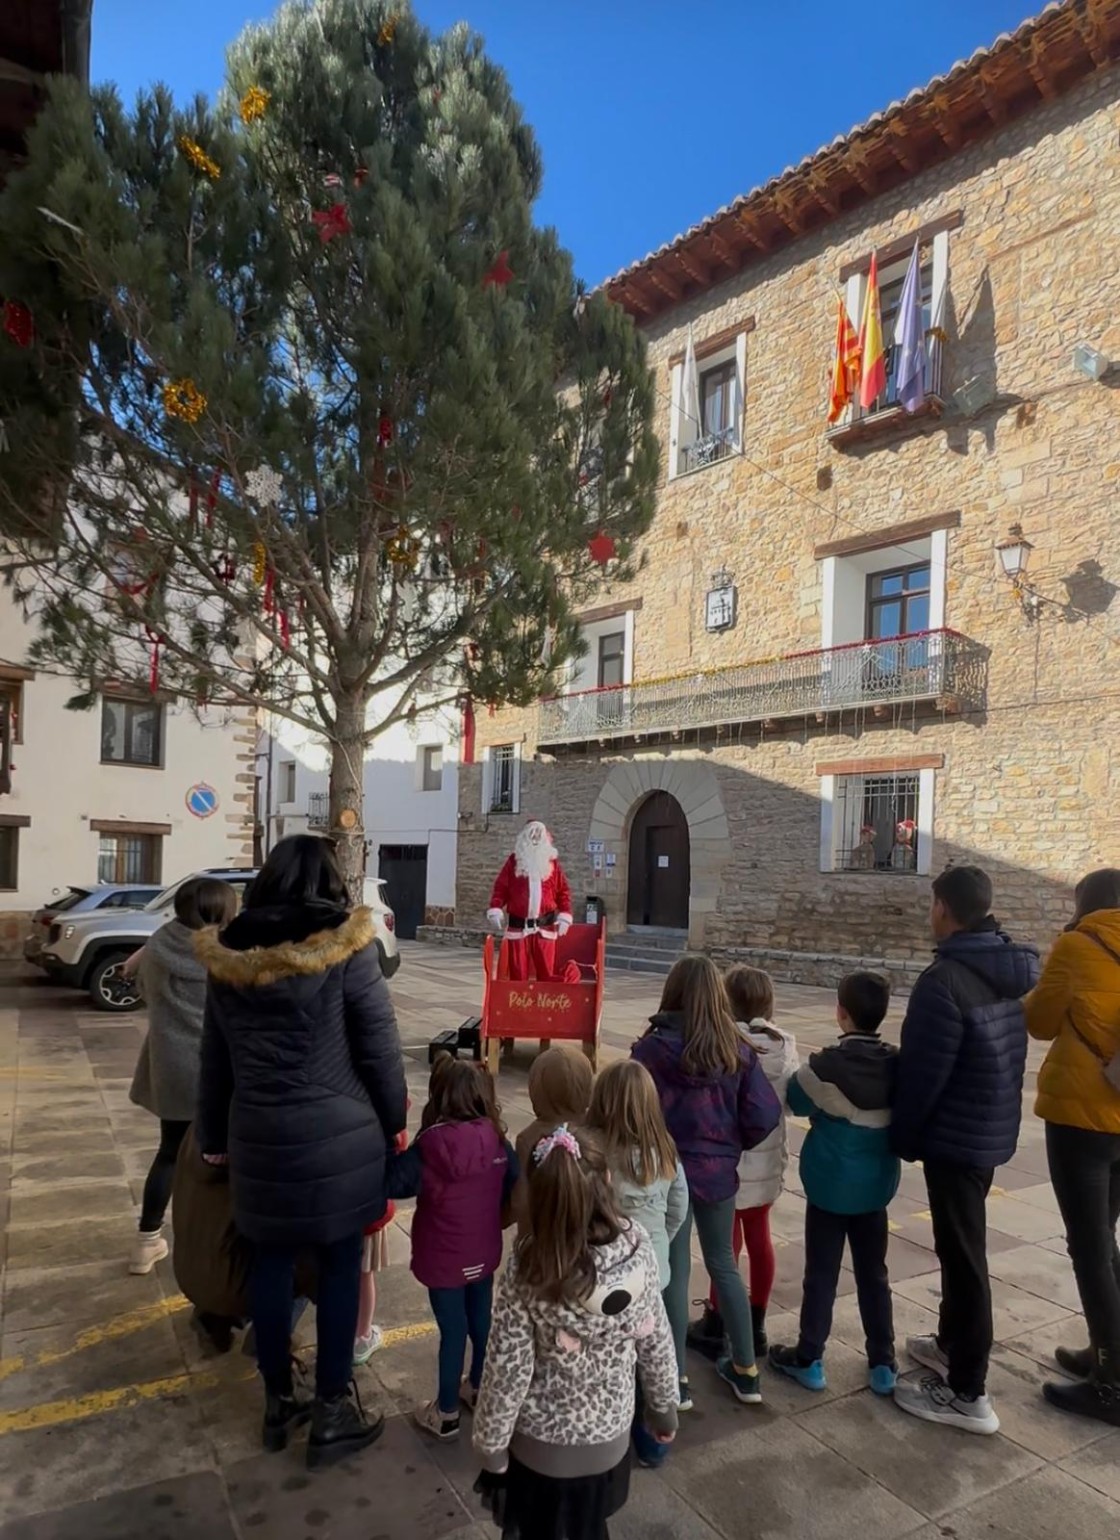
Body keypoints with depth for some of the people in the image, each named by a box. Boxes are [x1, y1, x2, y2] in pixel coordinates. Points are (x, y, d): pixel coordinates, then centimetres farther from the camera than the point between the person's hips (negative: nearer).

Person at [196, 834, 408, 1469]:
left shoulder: (228, 955, 1)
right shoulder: (347, 947, -13)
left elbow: (215, 1060, 10)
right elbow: (380, 1049, -9)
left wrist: (214, 1137, 21)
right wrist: (394, 1124, 5)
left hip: (259, 1137, 4)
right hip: (338, 1135, -4)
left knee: (272, 1263, 17)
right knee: (341, 1264, 10)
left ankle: (278, 1401, 32)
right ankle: (333, 1411, 21)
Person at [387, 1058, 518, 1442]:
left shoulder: (431, 1147, -25)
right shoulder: (497, 1141, -11)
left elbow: (394, 1183, -20)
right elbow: (513, 1191, -2)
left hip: (444, 1259, -4)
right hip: (484, 1252, 4)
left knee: (453, 1330, 11)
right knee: (481, 1319, 22)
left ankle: (445, 1414, 29)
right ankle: (477, 1388, 45)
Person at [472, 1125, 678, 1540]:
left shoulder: (527, 1272, -28)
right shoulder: (638, 1247, -19)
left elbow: (508, 1370, -19)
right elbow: (655, 1338, -7)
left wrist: (490, 1444, -3)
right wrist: (664, 1406, 9)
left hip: (542, 1443, -2)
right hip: (610, 1433, 3)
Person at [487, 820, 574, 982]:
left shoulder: (552, 861, 9)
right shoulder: (514, 860, 7)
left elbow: (563, 891, 8)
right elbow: (500, 887, 4)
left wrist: (564, 916, -2)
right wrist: (495, 910, -8)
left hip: (545, 927, 1)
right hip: (518, 926, 0)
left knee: (547, 973, 1)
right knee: (518, 972, 2)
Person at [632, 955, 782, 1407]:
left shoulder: (653, 1048, -17)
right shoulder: (738, 1050, -6)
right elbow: (766, 1116, -8)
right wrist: (734, 1145, 9)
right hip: (719, 1171, 4)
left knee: (674, 1273, 10)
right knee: (724, 1264, 21)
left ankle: (676, 1379, 21)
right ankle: (746, 1370, 31)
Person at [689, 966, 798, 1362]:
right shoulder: (784, 1044, -4)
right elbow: (789, 1101, 3)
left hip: (729, 1158, -5)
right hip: (768, 1158, 5)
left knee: (727, 1241, 7)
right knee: (759, 1237, 17)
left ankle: (715, 1327, 23)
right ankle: (756, 1326, 30)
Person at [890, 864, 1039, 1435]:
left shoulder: (946, 979, -25)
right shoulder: (1015, 968, 1)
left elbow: (923, 1072, -22)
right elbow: (1008, 1052, 10)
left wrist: (902, 1136, -7)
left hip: (955, 1135, -9)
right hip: (993, 1129, 9)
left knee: (962, 1254, 2)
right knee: (962, 1246, 23)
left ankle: (966, 1393, 14)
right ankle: (953, 1343, 40)